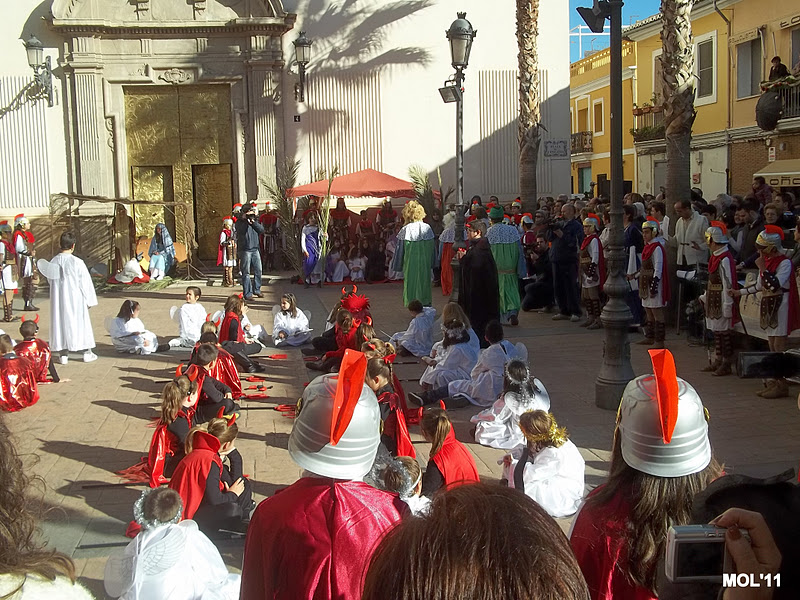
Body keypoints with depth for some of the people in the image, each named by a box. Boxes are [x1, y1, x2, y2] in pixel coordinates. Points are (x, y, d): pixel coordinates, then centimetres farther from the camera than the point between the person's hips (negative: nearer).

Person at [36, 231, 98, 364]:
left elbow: (50, 280, 9)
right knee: (81, 323, 9)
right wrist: (89, 300, 1)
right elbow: (85, 282, -9)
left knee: (60, 322, 10)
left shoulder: (53, 262, -3)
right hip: (75, 298, -3)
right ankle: (87, 353, 16)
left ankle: (63, 354, 12)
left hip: (58, 298, 3)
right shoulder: (77, 262, -15)